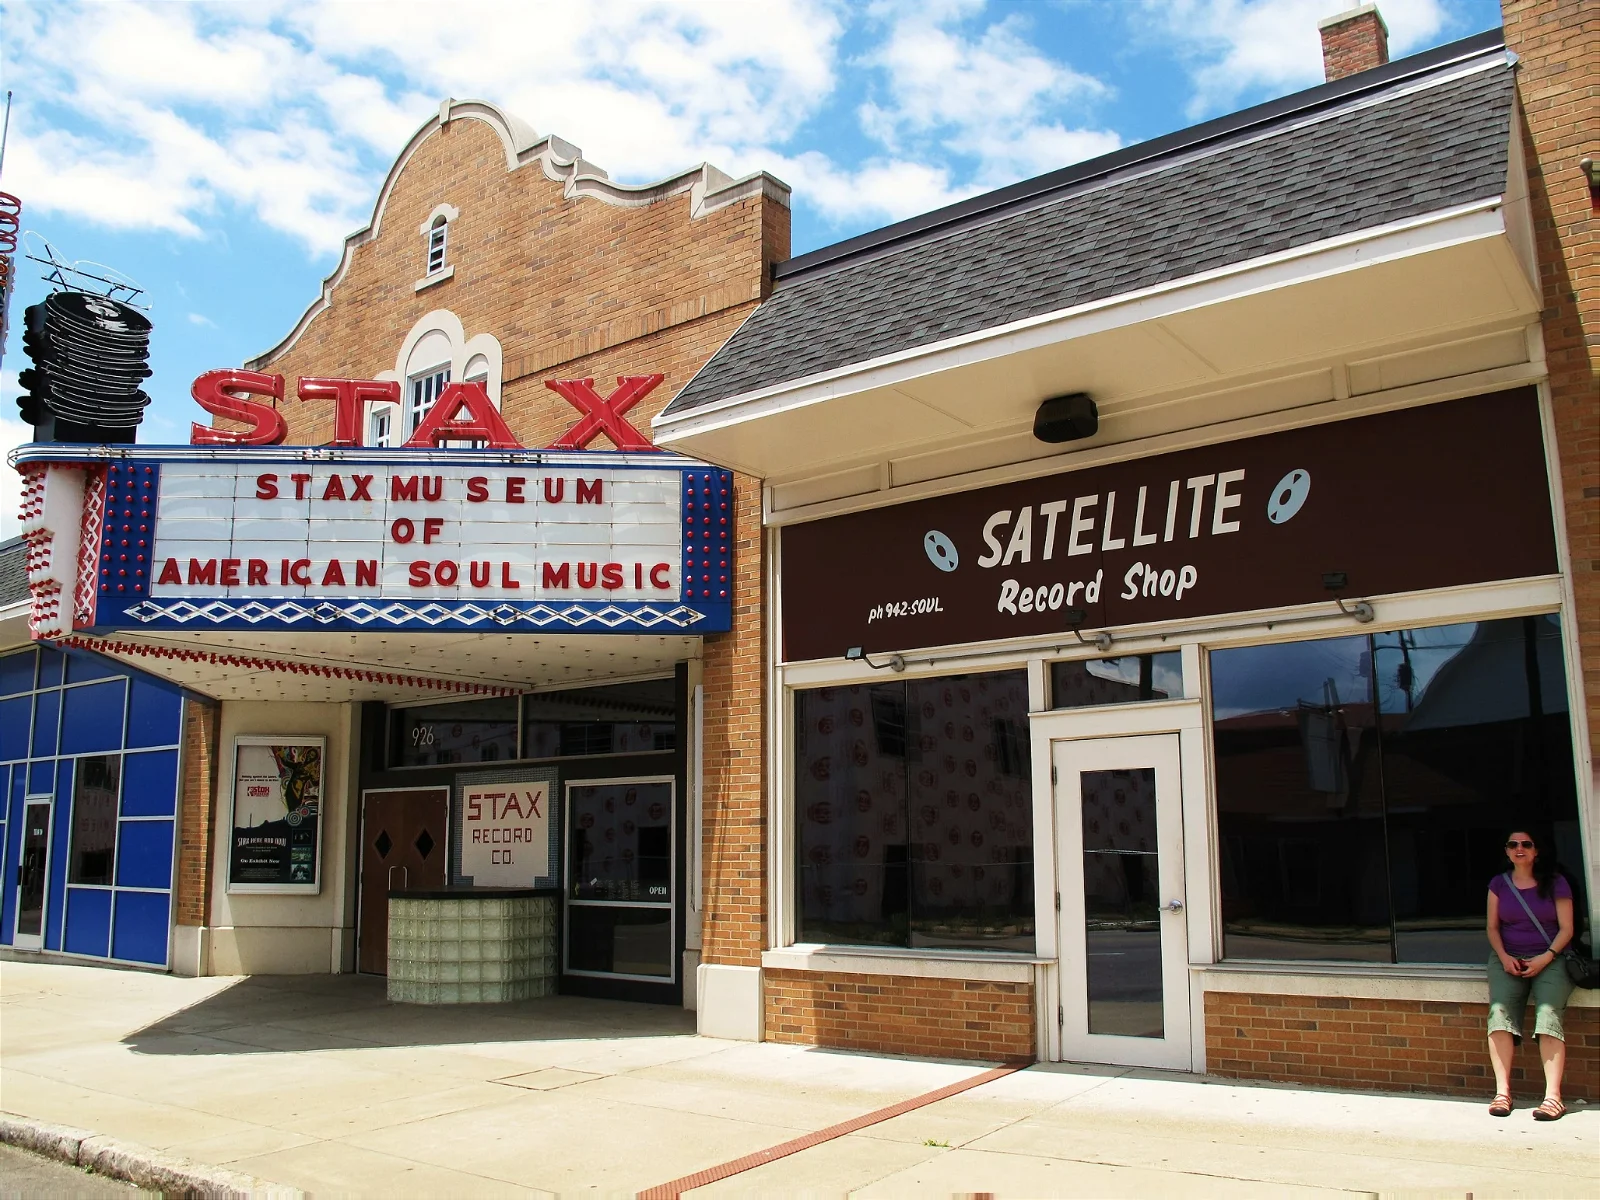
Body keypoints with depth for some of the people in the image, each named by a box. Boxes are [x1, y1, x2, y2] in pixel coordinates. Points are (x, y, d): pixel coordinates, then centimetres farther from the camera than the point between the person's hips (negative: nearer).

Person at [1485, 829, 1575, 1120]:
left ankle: (1553, 1095, -28)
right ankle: (1502, 1092, -26)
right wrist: (1504, 957, -7)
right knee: (1499, 1011, -22)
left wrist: (1545, 958, -12)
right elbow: (1492, 927, 10)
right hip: (1508, 959, 2)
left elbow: (1566, 928, 0)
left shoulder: (1555, 882, 3)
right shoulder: (1499, 884, 10)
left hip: (1549, 959, -2)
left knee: (1548, 1013, -25)